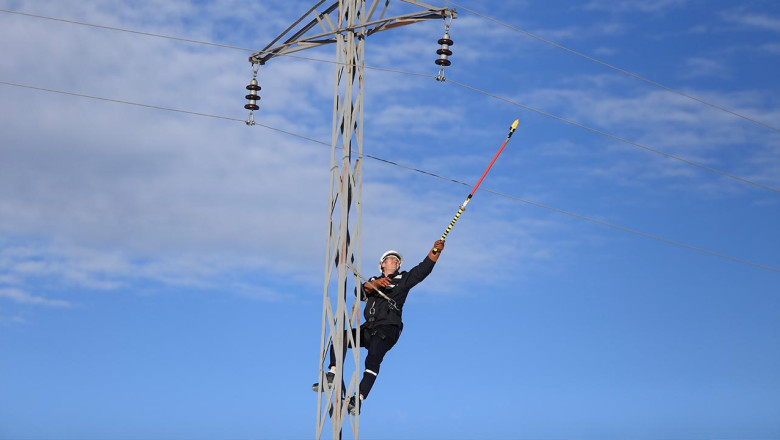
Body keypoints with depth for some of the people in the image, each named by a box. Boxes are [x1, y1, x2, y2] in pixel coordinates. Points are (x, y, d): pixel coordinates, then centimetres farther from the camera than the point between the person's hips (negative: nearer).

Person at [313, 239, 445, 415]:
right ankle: (332, 375, -22)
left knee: (373, 359, -27)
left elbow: (424, 268, 4)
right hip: (368, 329, 4)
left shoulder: (403, 279, 17)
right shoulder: (373, 280, 26)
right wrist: (375, 283, -15)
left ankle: (358, 400, -36)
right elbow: (360, 292, 4)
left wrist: (435, 251, -12)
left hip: (388, 329, -4)